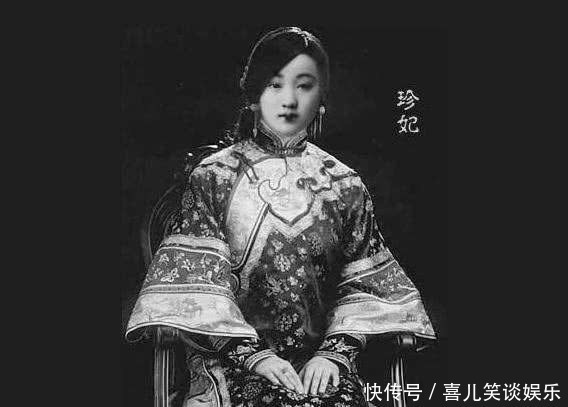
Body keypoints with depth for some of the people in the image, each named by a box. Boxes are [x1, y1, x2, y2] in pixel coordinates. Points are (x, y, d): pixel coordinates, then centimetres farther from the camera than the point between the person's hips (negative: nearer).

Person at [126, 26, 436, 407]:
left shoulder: (346, 186, 8)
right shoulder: (214, 176, 2)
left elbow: (362, 284, 7)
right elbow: (195, 280, -4)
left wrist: (336, 352, -7)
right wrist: (251, 353, -13)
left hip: (320, 362, 2)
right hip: (231, 361, -2)